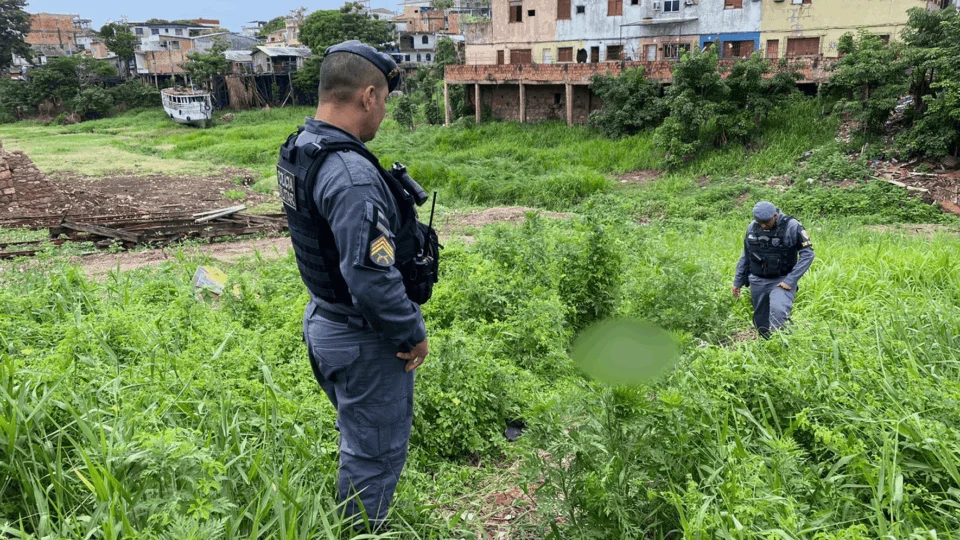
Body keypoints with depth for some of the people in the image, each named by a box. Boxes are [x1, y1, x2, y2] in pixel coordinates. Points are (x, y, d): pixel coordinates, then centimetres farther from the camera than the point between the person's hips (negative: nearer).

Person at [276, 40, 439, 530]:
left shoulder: (300, 150, 3)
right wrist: (412, 333, -17)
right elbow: (371, 277, -32)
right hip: (364, 340, -10)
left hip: (327, 320, 10)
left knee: (360, 439, 27)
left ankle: (352, 522, 45)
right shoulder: (351, 175, -29)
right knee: (375, 453, 8)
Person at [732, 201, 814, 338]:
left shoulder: (792, 226, -14)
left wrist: (791, 280, -19)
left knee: (778, 311, -30)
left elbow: (807, 254, -13)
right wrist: (738, 281, 14)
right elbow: (746, 256, 12)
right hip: (758, 281, 5)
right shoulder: (752, 227, 0)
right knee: (761, 322, 9)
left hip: (782, 281, -5)